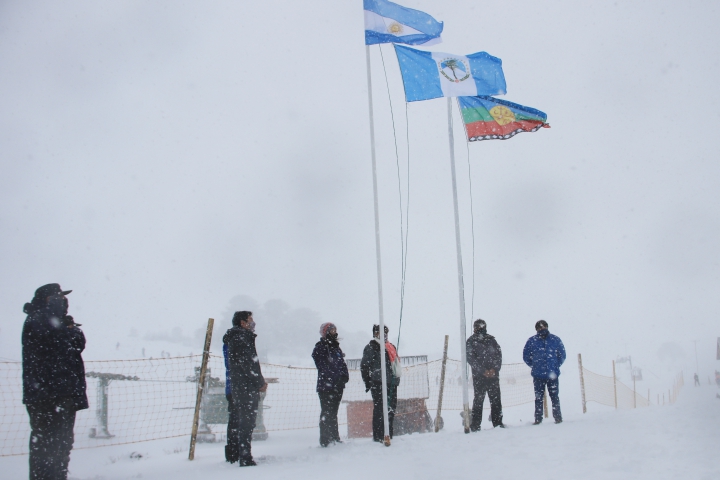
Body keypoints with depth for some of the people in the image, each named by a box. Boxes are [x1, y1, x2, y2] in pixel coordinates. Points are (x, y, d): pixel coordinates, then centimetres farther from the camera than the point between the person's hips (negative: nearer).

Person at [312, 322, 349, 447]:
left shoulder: (336, 347, 19)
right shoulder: (320, 347, -4)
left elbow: (342, 363, 17)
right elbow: (323, 366, -14)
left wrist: (345, 375, -3)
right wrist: (337, 376, -21)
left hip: (338, 385, 7)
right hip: (326, 385, -7)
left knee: (333, 412, 13)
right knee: (326, 413, -6)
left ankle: (334, 438, 18)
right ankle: (325, 440, -4)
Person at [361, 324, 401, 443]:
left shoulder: (390, 347, 20)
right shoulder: (371, 348, -3)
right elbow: (364, 366, -6)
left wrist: (396, 379, 21)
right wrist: (368, 382, -9)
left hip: (392, 383, 8)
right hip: (378, 384, -8)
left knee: (391, 408, 9)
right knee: (380, 409, -9)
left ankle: (388, 435, 18)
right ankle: (378, 436, -6)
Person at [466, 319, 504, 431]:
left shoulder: (491, 340, 11)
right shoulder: (471, 342, 2)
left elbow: (498, 354, 7)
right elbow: (471, 359, -6)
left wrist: (495, 369, -8)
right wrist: (483, 371, -13)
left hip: (493, 374, 3)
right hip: (478, 375, -3)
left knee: (496, 399, 3)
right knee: (478, 399, -2)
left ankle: (498, 423, 9)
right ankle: (475, 425, 2)